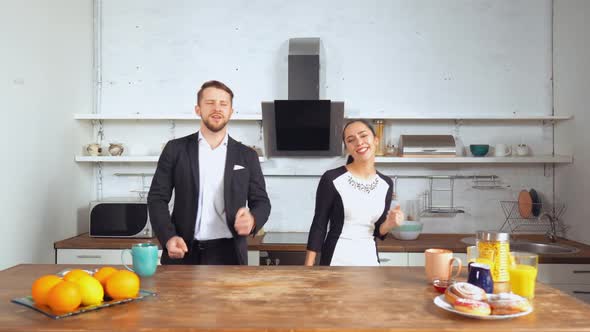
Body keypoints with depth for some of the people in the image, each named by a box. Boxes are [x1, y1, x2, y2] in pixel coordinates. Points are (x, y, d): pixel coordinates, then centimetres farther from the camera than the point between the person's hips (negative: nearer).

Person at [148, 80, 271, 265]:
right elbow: (157, 198, 2)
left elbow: (261, 201, 6)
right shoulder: (175, 149, 4)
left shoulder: (247, 156, 6)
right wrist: (168, 237, -14)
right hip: (183, 253, 0)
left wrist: (252, 219, -17)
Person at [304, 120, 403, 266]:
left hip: (369, 258, 5)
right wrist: (308, 270, -11)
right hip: (337, 258, -5)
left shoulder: (386, 184, 2)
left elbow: (378, 231, 9)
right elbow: (318, 226, -9)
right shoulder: (332, 179, -13)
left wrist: (390, 223, -12)